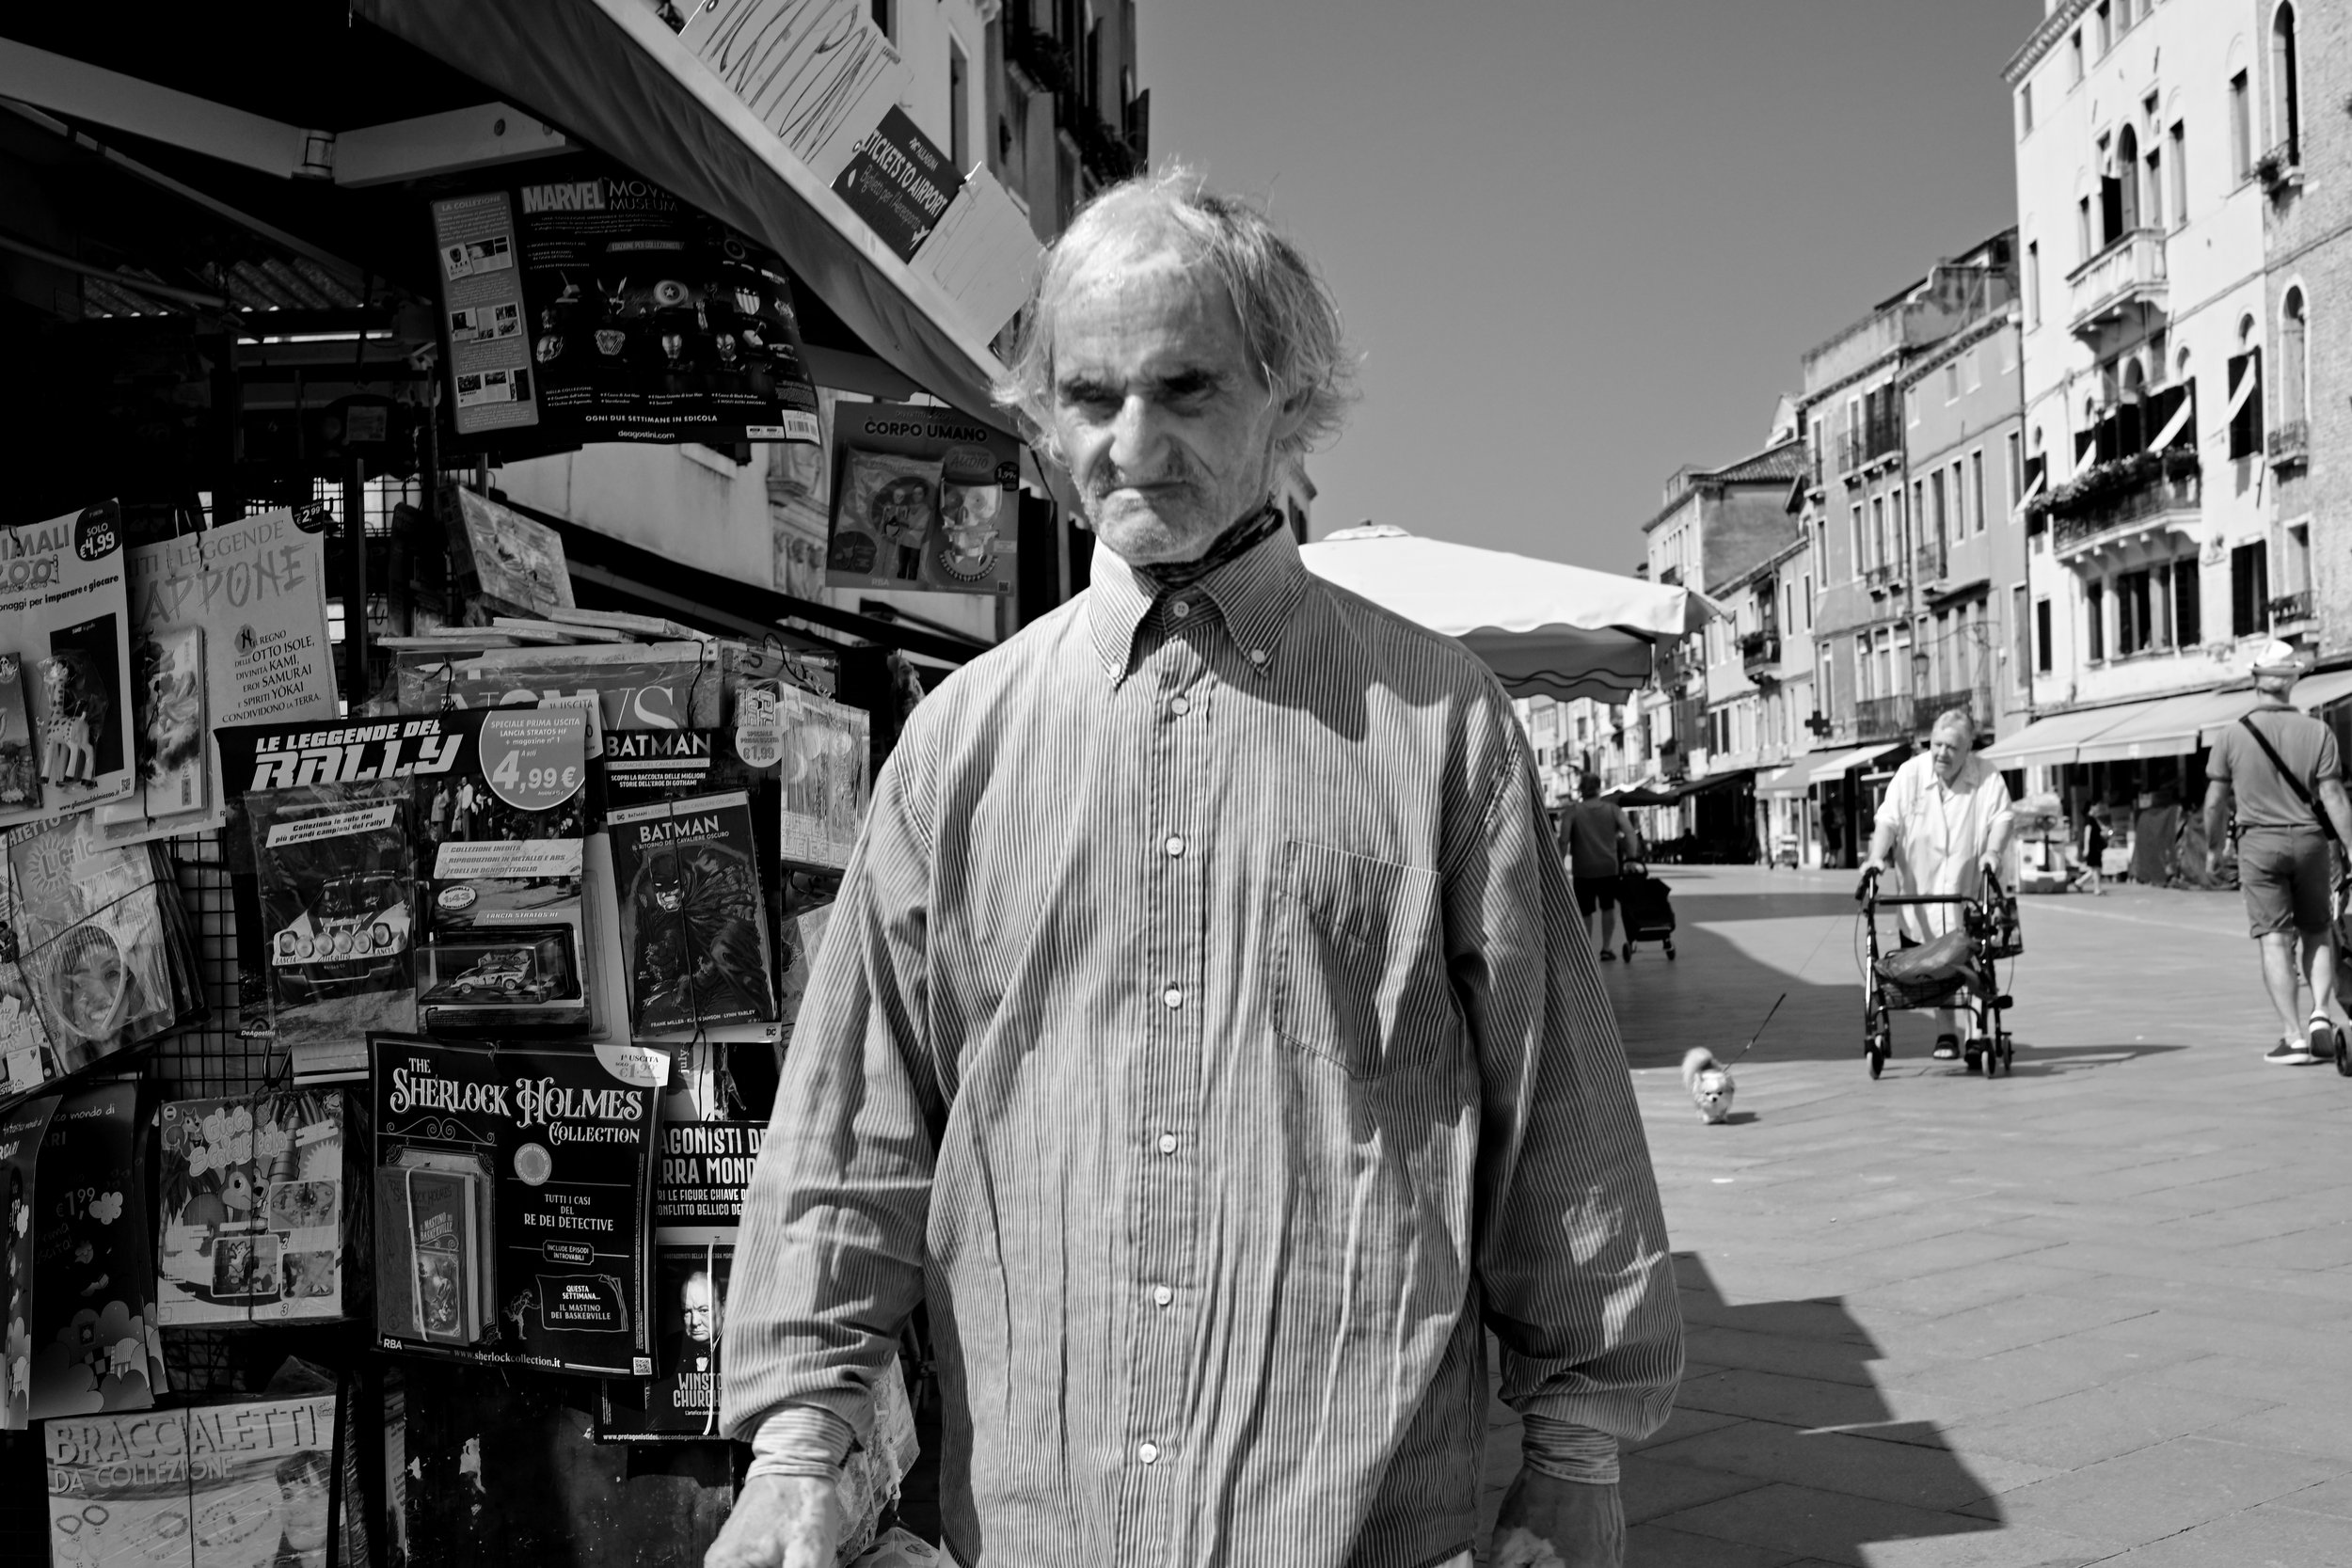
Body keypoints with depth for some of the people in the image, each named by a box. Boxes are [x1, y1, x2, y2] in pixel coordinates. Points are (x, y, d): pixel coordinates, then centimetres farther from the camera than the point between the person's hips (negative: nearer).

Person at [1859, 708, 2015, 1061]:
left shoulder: (1987, 777, -3)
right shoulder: (1910, 773, -2)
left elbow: (2002, 818, -9)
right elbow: (1889, 819, -8)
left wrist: (1993, 852, -28)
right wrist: (1877, 857, -23)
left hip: (1971, 894, -1)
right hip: (1923, 893, 1)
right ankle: (1946, 1034, 16)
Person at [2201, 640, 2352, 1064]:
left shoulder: (2231, 736, -4)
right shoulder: (2317, 732, -3)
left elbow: (2215, 802, -1)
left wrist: (2214, 847, 13)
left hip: (2259, 842, -1)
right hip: (2309, 839, 1)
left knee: (2275, 940, -1)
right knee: (2318, 932, 17)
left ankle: (2293, 1036, -5)